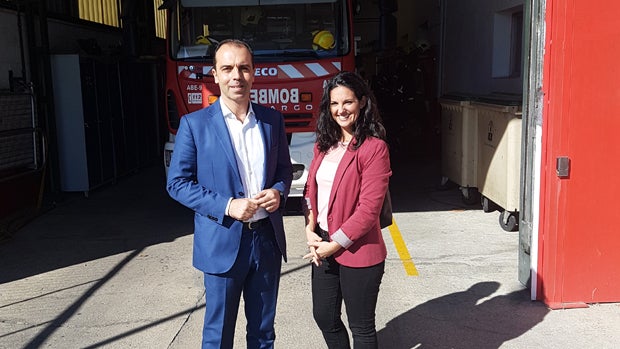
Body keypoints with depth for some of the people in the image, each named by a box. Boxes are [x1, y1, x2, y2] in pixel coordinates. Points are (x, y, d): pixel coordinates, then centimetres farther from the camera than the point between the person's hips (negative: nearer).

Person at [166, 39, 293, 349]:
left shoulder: (272, 119, 3)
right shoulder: (195, 124, -8)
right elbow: (177, 182, -7)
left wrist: (279, 192, -9)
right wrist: (227, 206, -18)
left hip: (267, 238, 3)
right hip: (222, 242, -3)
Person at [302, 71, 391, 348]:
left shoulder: (374, 148, -15)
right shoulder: (324, 143, 8)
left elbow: (369, 208, -18)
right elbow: (311, 188, 10)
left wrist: (335, 244, -14)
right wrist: (310, 230, -5)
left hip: (357, 252, -7)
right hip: (322, 247, 7)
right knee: (324, 317, 20)